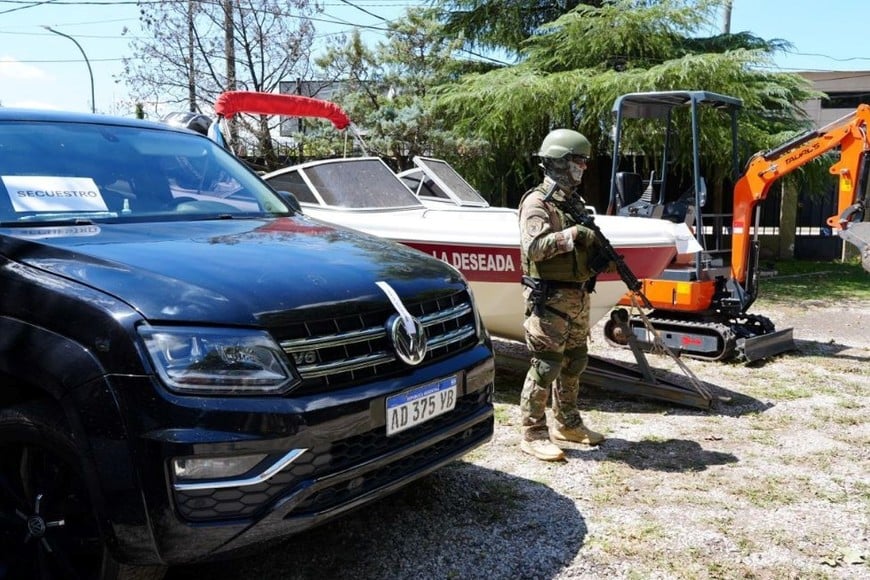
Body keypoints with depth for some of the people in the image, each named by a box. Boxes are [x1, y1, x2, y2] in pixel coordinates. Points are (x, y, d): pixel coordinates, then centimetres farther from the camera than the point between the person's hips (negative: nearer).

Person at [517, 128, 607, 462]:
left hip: (577, 296, 9)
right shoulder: (537, 202, -10)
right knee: (545, 366, -7)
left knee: (575, 363, 16)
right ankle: (533, 434, 2)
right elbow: (533, 247, -23)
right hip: (549, 298, -9)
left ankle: (567, 424, 30)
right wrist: (568, 236, -32)